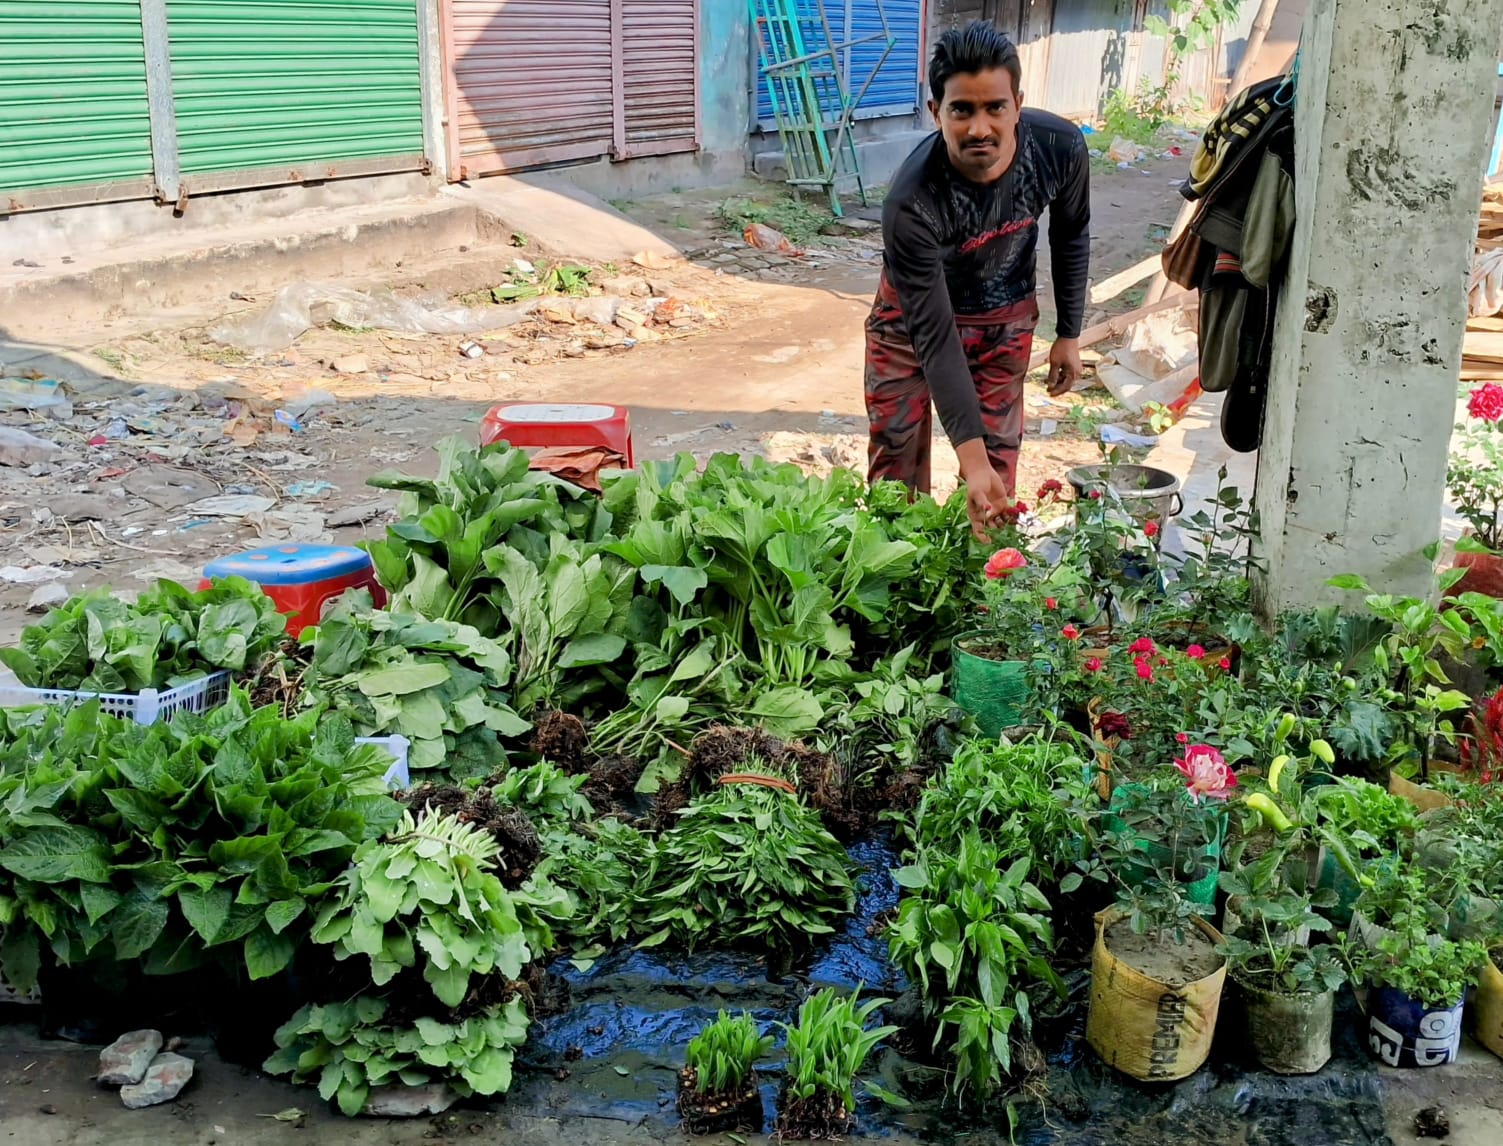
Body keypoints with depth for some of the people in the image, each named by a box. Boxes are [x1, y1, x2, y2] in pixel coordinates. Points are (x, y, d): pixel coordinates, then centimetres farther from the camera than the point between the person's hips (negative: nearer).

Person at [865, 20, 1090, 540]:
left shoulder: (1061, 148, -26)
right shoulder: (910, 203, -37)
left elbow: (1071, 237, -2)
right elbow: (933, 336, -33)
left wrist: (1069, 333, 4)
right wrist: (970, 457, -38)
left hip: (1005, 317, 3)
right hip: (915, 314, -2)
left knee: (999, 454, 6)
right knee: (897, 452, 3)